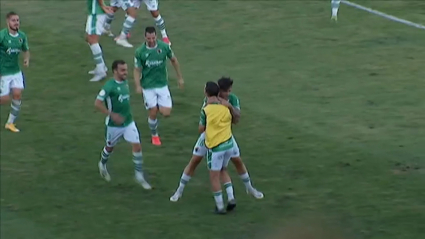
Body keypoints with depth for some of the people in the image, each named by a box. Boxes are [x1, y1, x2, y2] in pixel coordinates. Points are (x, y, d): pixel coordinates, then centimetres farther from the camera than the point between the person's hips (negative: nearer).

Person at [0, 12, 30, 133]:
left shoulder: (22, 36, 1)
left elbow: (26, 50, 17)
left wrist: (26, 59, -5)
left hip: (16, 71, 5)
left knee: (18, 94, -4)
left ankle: (10, 122, 11)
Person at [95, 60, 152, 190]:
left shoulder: (125, 82, 0)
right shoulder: (109, 86, -22)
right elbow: (97, 103, -24)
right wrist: (112, 115, -29)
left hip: (129, 122, 5)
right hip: (114, 125, -5)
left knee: (137, 146, -6)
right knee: (110, 147, 18)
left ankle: (139, 175, 3)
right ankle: (102, 164, 49)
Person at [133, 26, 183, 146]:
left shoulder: (164, 47, -8)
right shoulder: (140, 52, -11)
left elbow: (174, 60, 8)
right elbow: (137, 70, -6)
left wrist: (180, 78, 11)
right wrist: (138, 86, -21)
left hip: (162, 85, 1)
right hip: (148, 86, -1)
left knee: (166, 113, -6)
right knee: (153, 113, -3)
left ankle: (159, 107, 31)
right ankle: (154, 135, 23)